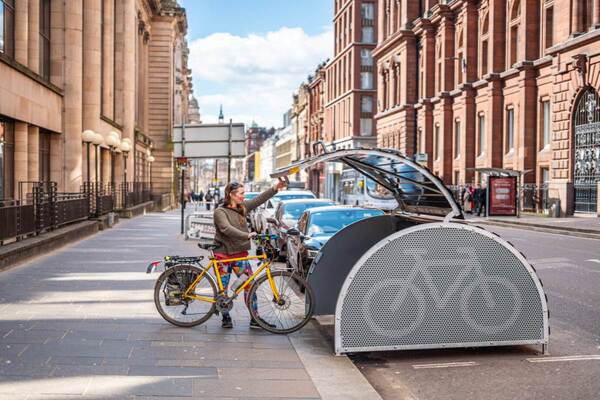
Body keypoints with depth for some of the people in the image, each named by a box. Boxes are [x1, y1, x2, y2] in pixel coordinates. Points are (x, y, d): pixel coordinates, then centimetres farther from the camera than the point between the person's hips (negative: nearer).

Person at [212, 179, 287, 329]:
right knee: (222, 288, 6)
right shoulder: (220, 211, -10)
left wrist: (275, 188, -9)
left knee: (250, 285, -3)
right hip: (223, 254, -5)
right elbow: (227, 229, -25)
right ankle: (226, 317, 21)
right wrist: (247, 235, -34)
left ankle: (255, 319, 1)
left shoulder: (243, 207, 8)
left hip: (240, 253, 5)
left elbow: (259, 199, 2)